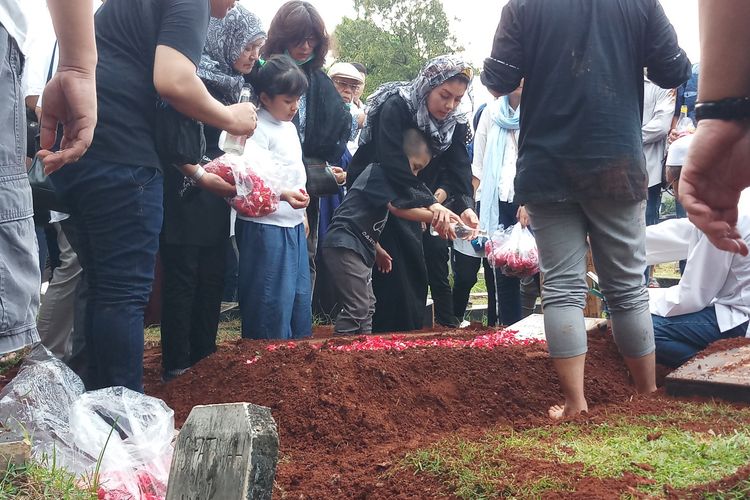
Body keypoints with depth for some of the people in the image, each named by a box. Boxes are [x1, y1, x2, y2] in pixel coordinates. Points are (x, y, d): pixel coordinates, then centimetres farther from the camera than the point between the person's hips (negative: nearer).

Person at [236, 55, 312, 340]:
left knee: (299, 292, 14)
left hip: (293, 223, 9)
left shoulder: (289, 127, 16)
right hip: (266, 225, -9)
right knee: (272, 297, -5)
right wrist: (285, 195, -36)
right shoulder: (258, 129, -13)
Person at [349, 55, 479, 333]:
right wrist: (431, 204, -43)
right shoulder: (395, 107, -24)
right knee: (391, 273, -13)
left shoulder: (455, 123, -5)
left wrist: (465, 206, -34)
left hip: (407, 203, 6)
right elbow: (393, 165, -35)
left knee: (415, 273, 7)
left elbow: (459, 168, -15)